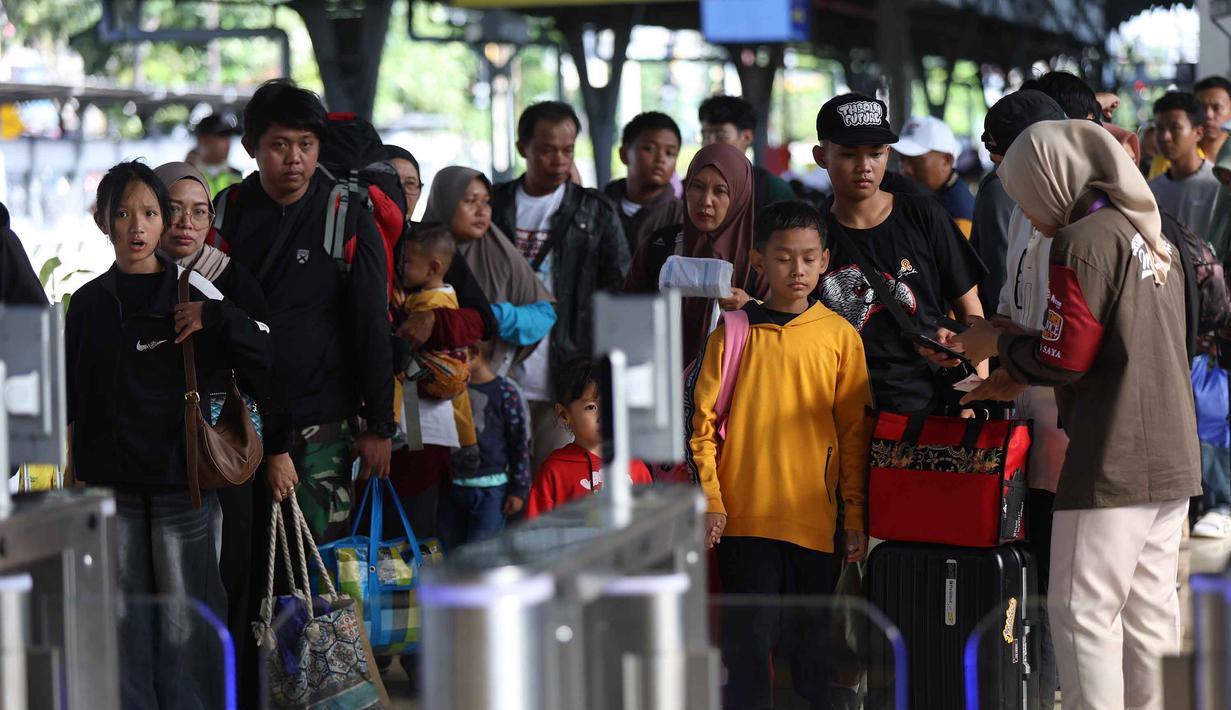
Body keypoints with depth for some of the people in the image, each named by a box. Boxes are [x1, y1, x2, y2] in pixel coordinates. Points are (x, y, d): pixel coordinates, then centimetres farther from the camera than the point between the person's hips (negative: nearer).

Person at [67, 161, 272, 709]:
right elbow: (72, 397, 13)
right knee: (125, 613, 5)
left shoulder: (194, 292, 1)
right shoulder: (89, 303, 8)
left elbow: (264, 359, -3)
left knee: (185, 613, -1)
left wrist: (215, 318, -16)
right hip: (111, 483, 2)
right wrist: (74, 468, 9)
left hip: (181, 477, -2)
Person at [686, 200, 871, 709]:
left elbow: (855, 432, 7)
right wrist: (710, 500, -4)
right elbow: (702, 423, 4)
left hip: (814, 519, 1)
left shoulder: (840, 336, 5)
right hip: (744, 518, -1)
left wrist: (856, 515, 5)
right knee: (747, 639, 1)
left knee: (813, 643, 7)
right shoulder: (732, 333, 3)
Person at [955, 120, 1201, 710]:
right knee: (1148, 614, 9)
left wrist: (997, 342, 3)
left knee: (1083, 614, -4)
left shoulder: (1084, 240, -11)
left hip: (1113, 465, -8)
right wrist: (1021, 378, 18)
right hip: (1172, 462, 8)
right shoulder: (1152, 238, 15)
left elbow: (1063, 360, -14)